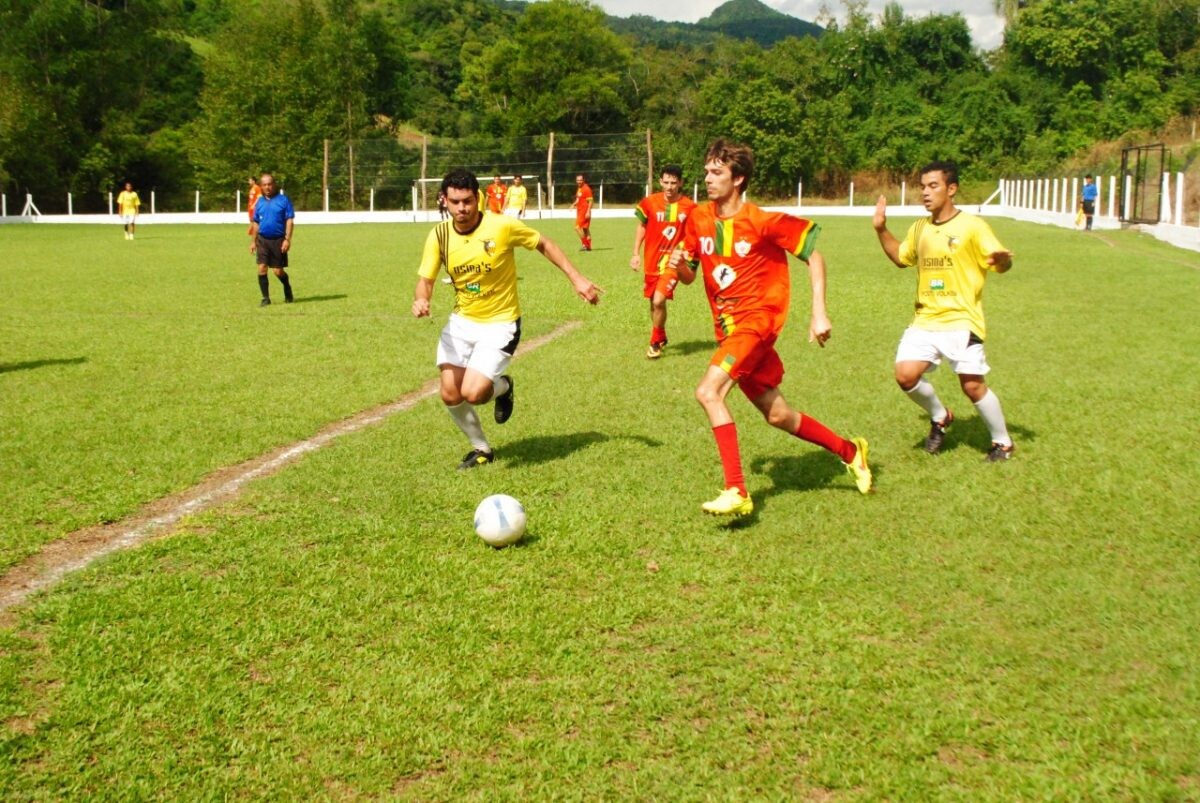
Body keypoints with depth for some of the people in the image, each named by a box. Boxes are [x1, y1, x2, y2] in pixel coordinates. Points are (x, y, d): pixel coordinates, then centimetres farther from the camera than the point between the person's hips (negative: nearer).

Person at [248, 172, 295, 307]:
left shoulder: (283, 200, -4)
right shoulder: (260, 202, 9)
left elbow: (289, 220, -7)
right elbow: (255, 223, 17)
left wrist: (287, 239, -15)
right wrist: (253, 241, 14)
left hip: (278, 240, -3)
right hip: (262, 240, 3)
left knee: (278, 271, 1)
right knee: (262, 268, -7)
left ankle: (288, 289, 30)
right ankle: (265, 298, 1)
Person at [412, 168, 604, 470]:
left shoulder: (501, 226, -18)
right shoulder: (439, 236, -7)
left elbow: (544, 244, -4)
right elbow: (425, 279, -2)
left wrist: (577, 279, -7)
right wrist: (420, 300, -26)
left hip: (500, 323, -4)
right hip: (461, 322, 5)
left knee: (473, 393, -19)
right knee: (450, 395, -1)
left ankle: (503, 386, 19)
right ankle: (481, 449, 26)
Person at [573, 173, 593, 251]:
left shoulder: (586, 189, -13)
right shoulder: (579, 189, 14)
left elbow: (590, 201, -17)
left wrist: (588, 212, -24)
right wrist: (574, 204, 6)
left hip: (584, 212, -10)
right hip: (579, 211, 10)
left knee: (577, 227, -15)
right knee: (585, 229, 12)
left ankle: (585, 244, -11)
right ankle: (588, 246, 16)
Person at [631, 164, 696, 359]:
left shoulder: (690, 207, -8)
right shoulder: (650, 202, -5)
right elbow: (641, 226, 10)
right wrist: (636, 253, 4)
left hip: (672, 262, -3)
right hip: (651, 261, 3)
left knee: (659, 301, -19)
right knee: (653, 302, 16)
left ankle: (655, 342, 2)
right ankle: (661, 337, 42)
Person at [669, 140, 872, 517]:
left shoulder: (762, 222, -14)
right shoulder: (699, 219, 2)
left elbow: (814, 255, -7)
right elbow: (689, 276, 11)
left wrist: (819, 314, -13)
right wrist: (681, 265, -13)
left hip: (757, 318, -7)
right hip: (727, 326, 7)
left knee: (708, 391, -25)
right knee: (777, 415, 13)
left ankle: (737, 492, -23)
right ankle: (849, 451, 35)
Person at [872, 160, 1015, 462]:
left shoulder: (972, 226, -8)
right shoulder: (919, 228, 10)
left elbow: (999, 262, -13)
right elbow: (901, 258, 27)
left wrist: (1002, 260, -37)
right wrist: (881, 230, 14)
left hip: (962, 321, -5)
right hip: (925, 320, 5)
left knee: (972, 385, -6)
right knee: (906, 375, -11)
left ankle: (1002, 442, 17)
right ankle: (940, 417, 19)